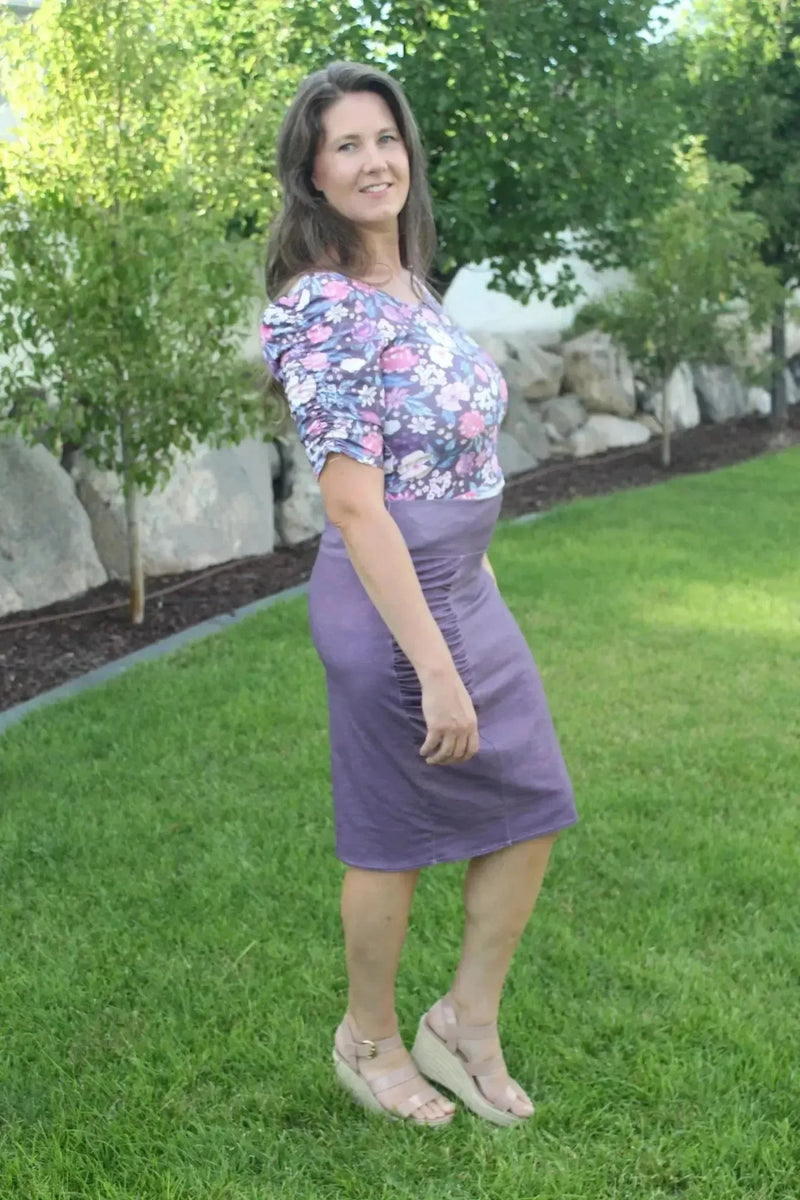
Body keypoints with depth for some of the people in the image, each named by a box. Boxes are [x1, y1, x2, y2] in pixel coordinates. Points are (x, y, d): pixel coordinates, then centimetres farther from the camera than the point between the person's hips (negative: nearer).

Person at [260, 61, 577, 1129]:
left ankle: (466, 1023, 30)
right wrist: (434, 667, -25)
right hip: (389, 598, -9)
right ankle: (370, 1041, 32)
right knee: (394, 835, 8)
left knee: (532, 804, 14)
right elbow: (355, 508, -25)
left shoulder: (411, 287, 8)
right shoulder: (325, 309, -20)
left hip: (463, 585, 9)